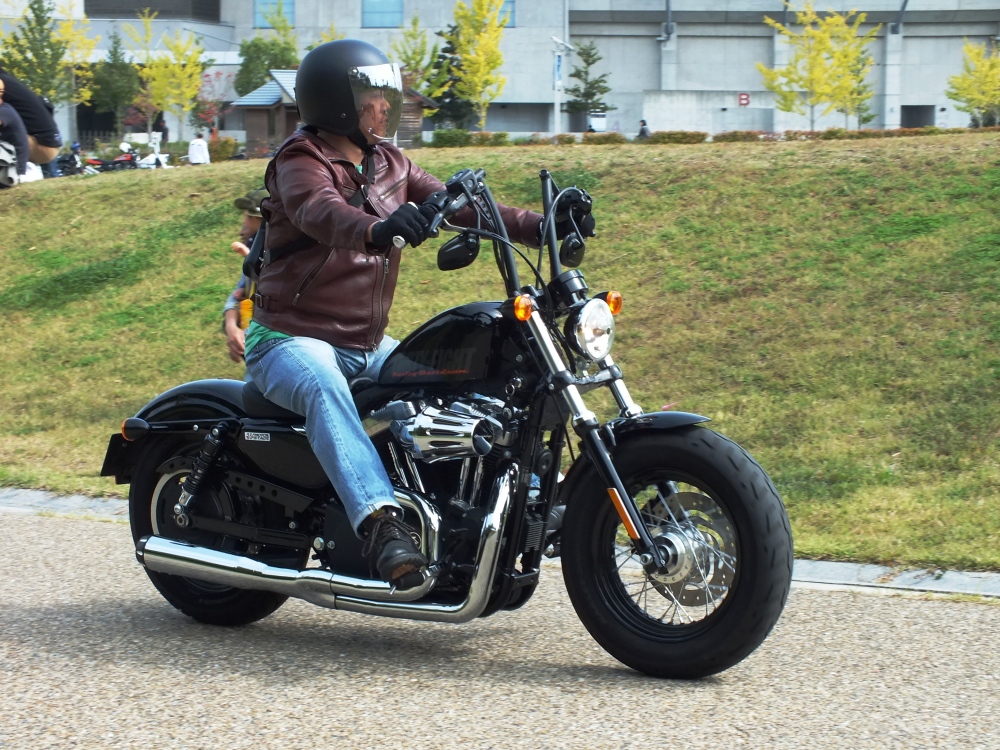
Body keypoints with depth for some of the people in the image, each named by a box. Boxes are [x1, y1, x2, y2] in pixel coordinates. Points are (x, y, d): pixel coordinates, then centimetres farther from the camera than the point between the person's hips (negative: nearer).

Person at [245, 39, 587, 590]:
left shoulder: (390, 165, 14)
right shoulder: (300, 162, -10)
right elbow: (319, 212, -33)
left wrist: (539, 226, -10)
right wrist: (375, 229, -55)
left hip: (367, 344, 8)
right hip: (292, 339, -8)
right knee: (325, 389, -38)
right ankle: (381, 523, -54)